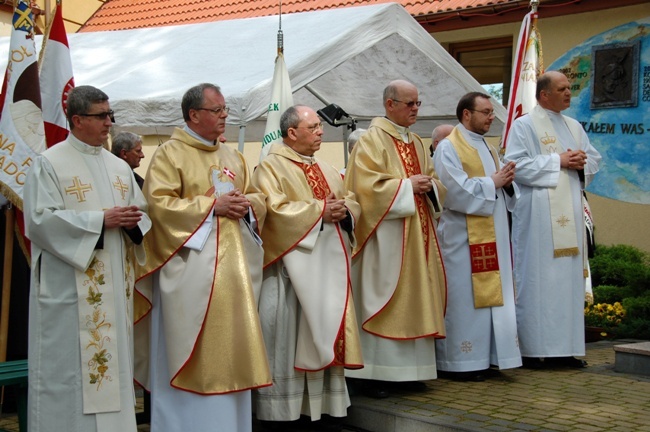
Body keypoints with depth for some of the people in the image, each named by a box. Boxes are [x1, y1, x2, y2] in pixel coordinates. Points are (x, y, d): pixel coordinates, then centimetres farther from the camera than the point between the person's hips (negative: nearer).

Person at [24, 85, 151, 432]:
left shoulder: (119, 167, 15)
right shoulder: (49, 163, -3)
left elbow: (141, 213, 17)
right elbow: (40, 220, -13)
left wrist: (132, 221, -8)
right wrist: (100, 220, -16)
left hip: (115, 284, 6)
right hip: (69, 286, -6)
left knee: (113, 357, 8)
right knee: (69, 364, -4)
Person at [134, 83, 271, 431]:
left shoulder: (232, 157, 17)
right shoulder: (169, 154, -4)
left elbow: (257, 197, 20)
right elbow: (159, 204, -15)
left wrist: (246, 204, -4)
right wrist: (211, 206, -16)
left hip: (231, 263, 7)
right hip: (191, 265, -6)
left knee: (231, 343, 9)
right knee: (193, 348, -4)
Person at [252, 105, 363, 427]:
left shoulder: (327, 170, 19)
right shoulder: (271, 167, -5)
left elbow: (352, 202, 15)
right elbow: (275, 210, -18)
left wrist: (343, 211, -8)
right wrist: (320, 210, -17)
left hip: (329, 263, 7)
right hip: (292, 264, -7)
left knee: (326, 332, 9)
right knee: (289, 333, -4)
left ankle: (324, 399, 17)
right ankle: (283, 406, 2)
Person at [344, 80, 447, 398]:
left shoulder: (417, 143, 18)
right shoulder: (372, 140, -7)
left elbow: (433, 181, 20)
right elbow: (367, 185, -17)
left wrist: (428, 186, -2)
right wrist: (407, 186, -16)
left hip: (417, 233, 8)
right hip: (386, 237, -8)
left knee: (414, 297, 8)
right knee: (383, 297, -7)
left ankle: (407, 370, 15)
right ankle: (373, 373, -2)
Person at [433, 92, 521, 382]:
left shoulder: (487, 148, 19)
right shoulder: (449, 148, -6)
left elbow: (503, 193, 19)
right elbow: (457, 191, -18)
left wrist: (507, 182, -3)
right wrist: (492, 182, -12)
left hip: (493, 236, 8)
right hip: (464, 236, -8)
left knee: (491, 296, 7)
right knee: (465, 299, -6)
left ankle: (486, 358, 13)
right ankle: (459, 363, -1)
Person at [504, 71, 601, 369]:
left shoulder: (574, 127, 18)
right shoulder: (524, 125, -1)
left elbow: (594, 158, 18)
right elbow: (517, 165, -12)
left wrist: (582, 162, -5)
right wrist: (558, 161, -13)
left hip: (570, 211, 7)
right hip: (538, 214, -6)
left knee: (569, 275, 5)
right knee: (538, 276, -7)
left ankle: (564, 347, 10)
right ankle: (533, 348, -3)